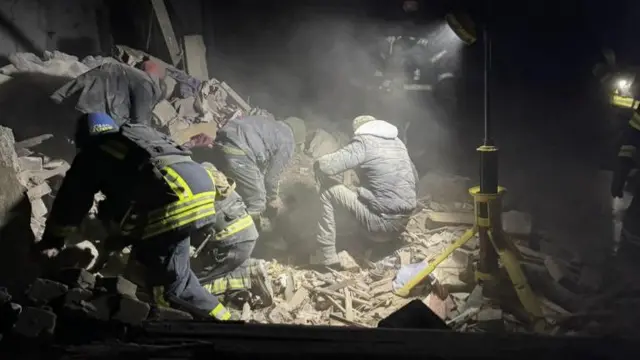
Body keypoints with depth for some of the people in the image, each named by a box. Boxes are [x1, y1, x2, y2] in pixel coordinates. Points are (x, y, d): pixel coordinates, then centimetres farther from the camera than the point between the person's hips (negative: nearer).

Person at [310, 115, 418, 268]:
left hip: (382, 223, -8)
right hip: (403, 222, 8)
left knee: (328, 192, 0)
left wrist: (323, 181, 6)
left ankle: (326, 255, 2)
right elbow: (414, 176, 24)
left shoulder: (363, 142, -7)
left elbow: (322, 165, -16)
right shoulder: (397, 142, 14)